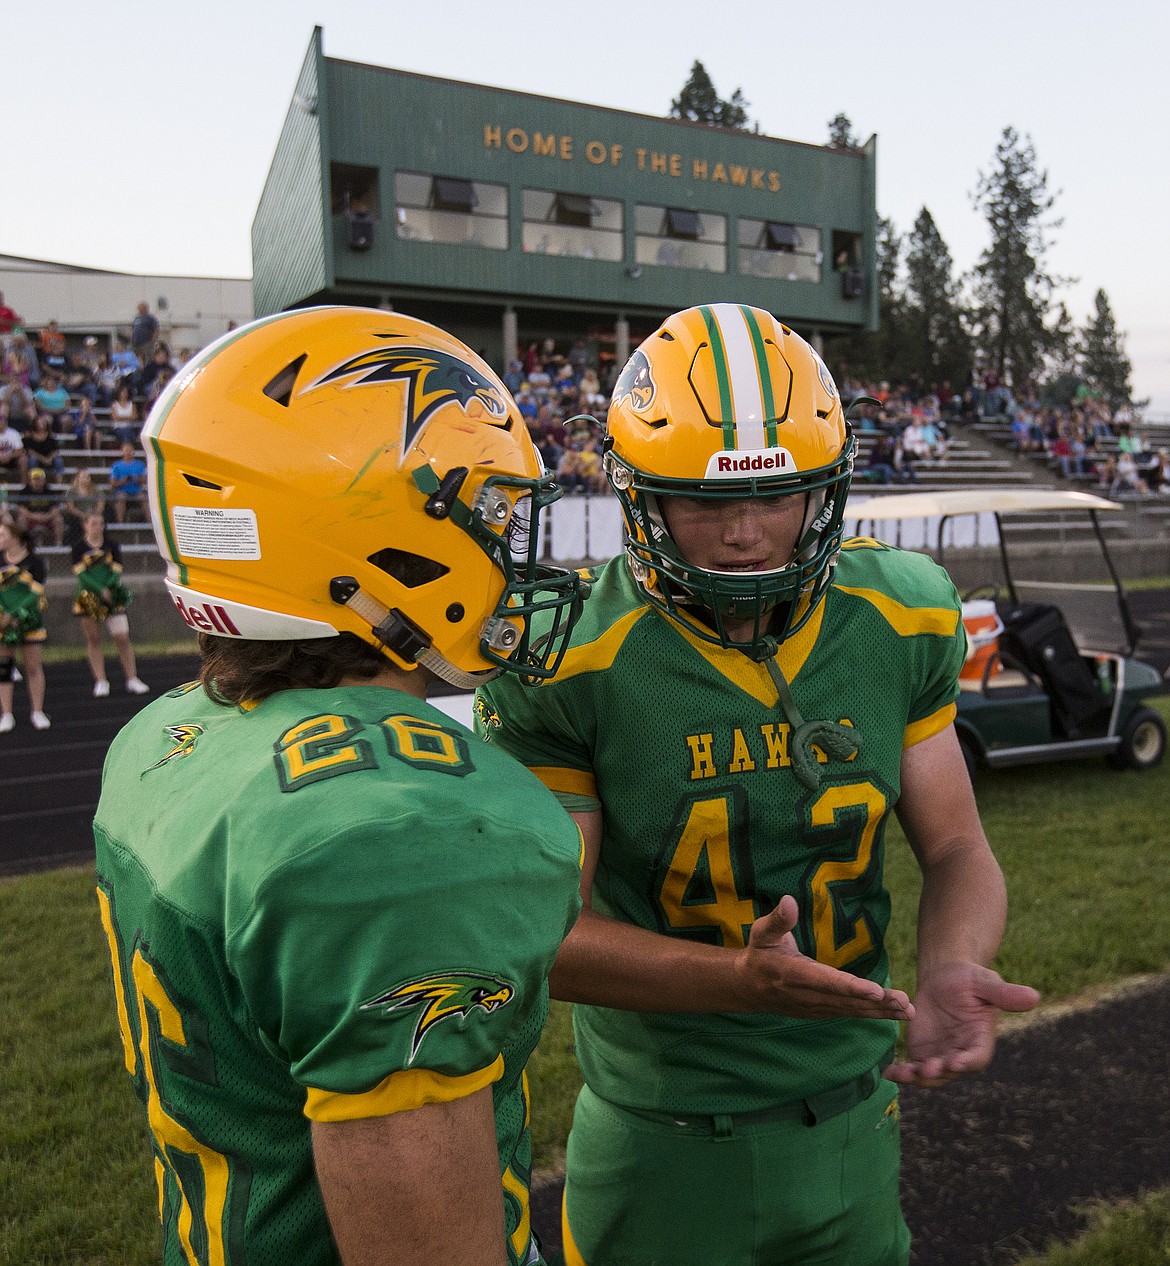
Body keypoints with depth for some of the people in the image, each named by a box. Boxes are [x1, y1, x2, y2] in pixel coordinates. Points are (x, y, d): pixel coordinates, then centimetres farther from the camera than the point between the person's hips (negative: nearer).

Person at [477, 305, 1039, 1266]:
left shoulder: (898, 623, -7)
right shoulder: (567, 662, -20)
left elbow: (956, 850, 0)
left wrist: (952, 969, -21)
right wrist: (742, 979, -31)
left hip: (853, 1121, 4)